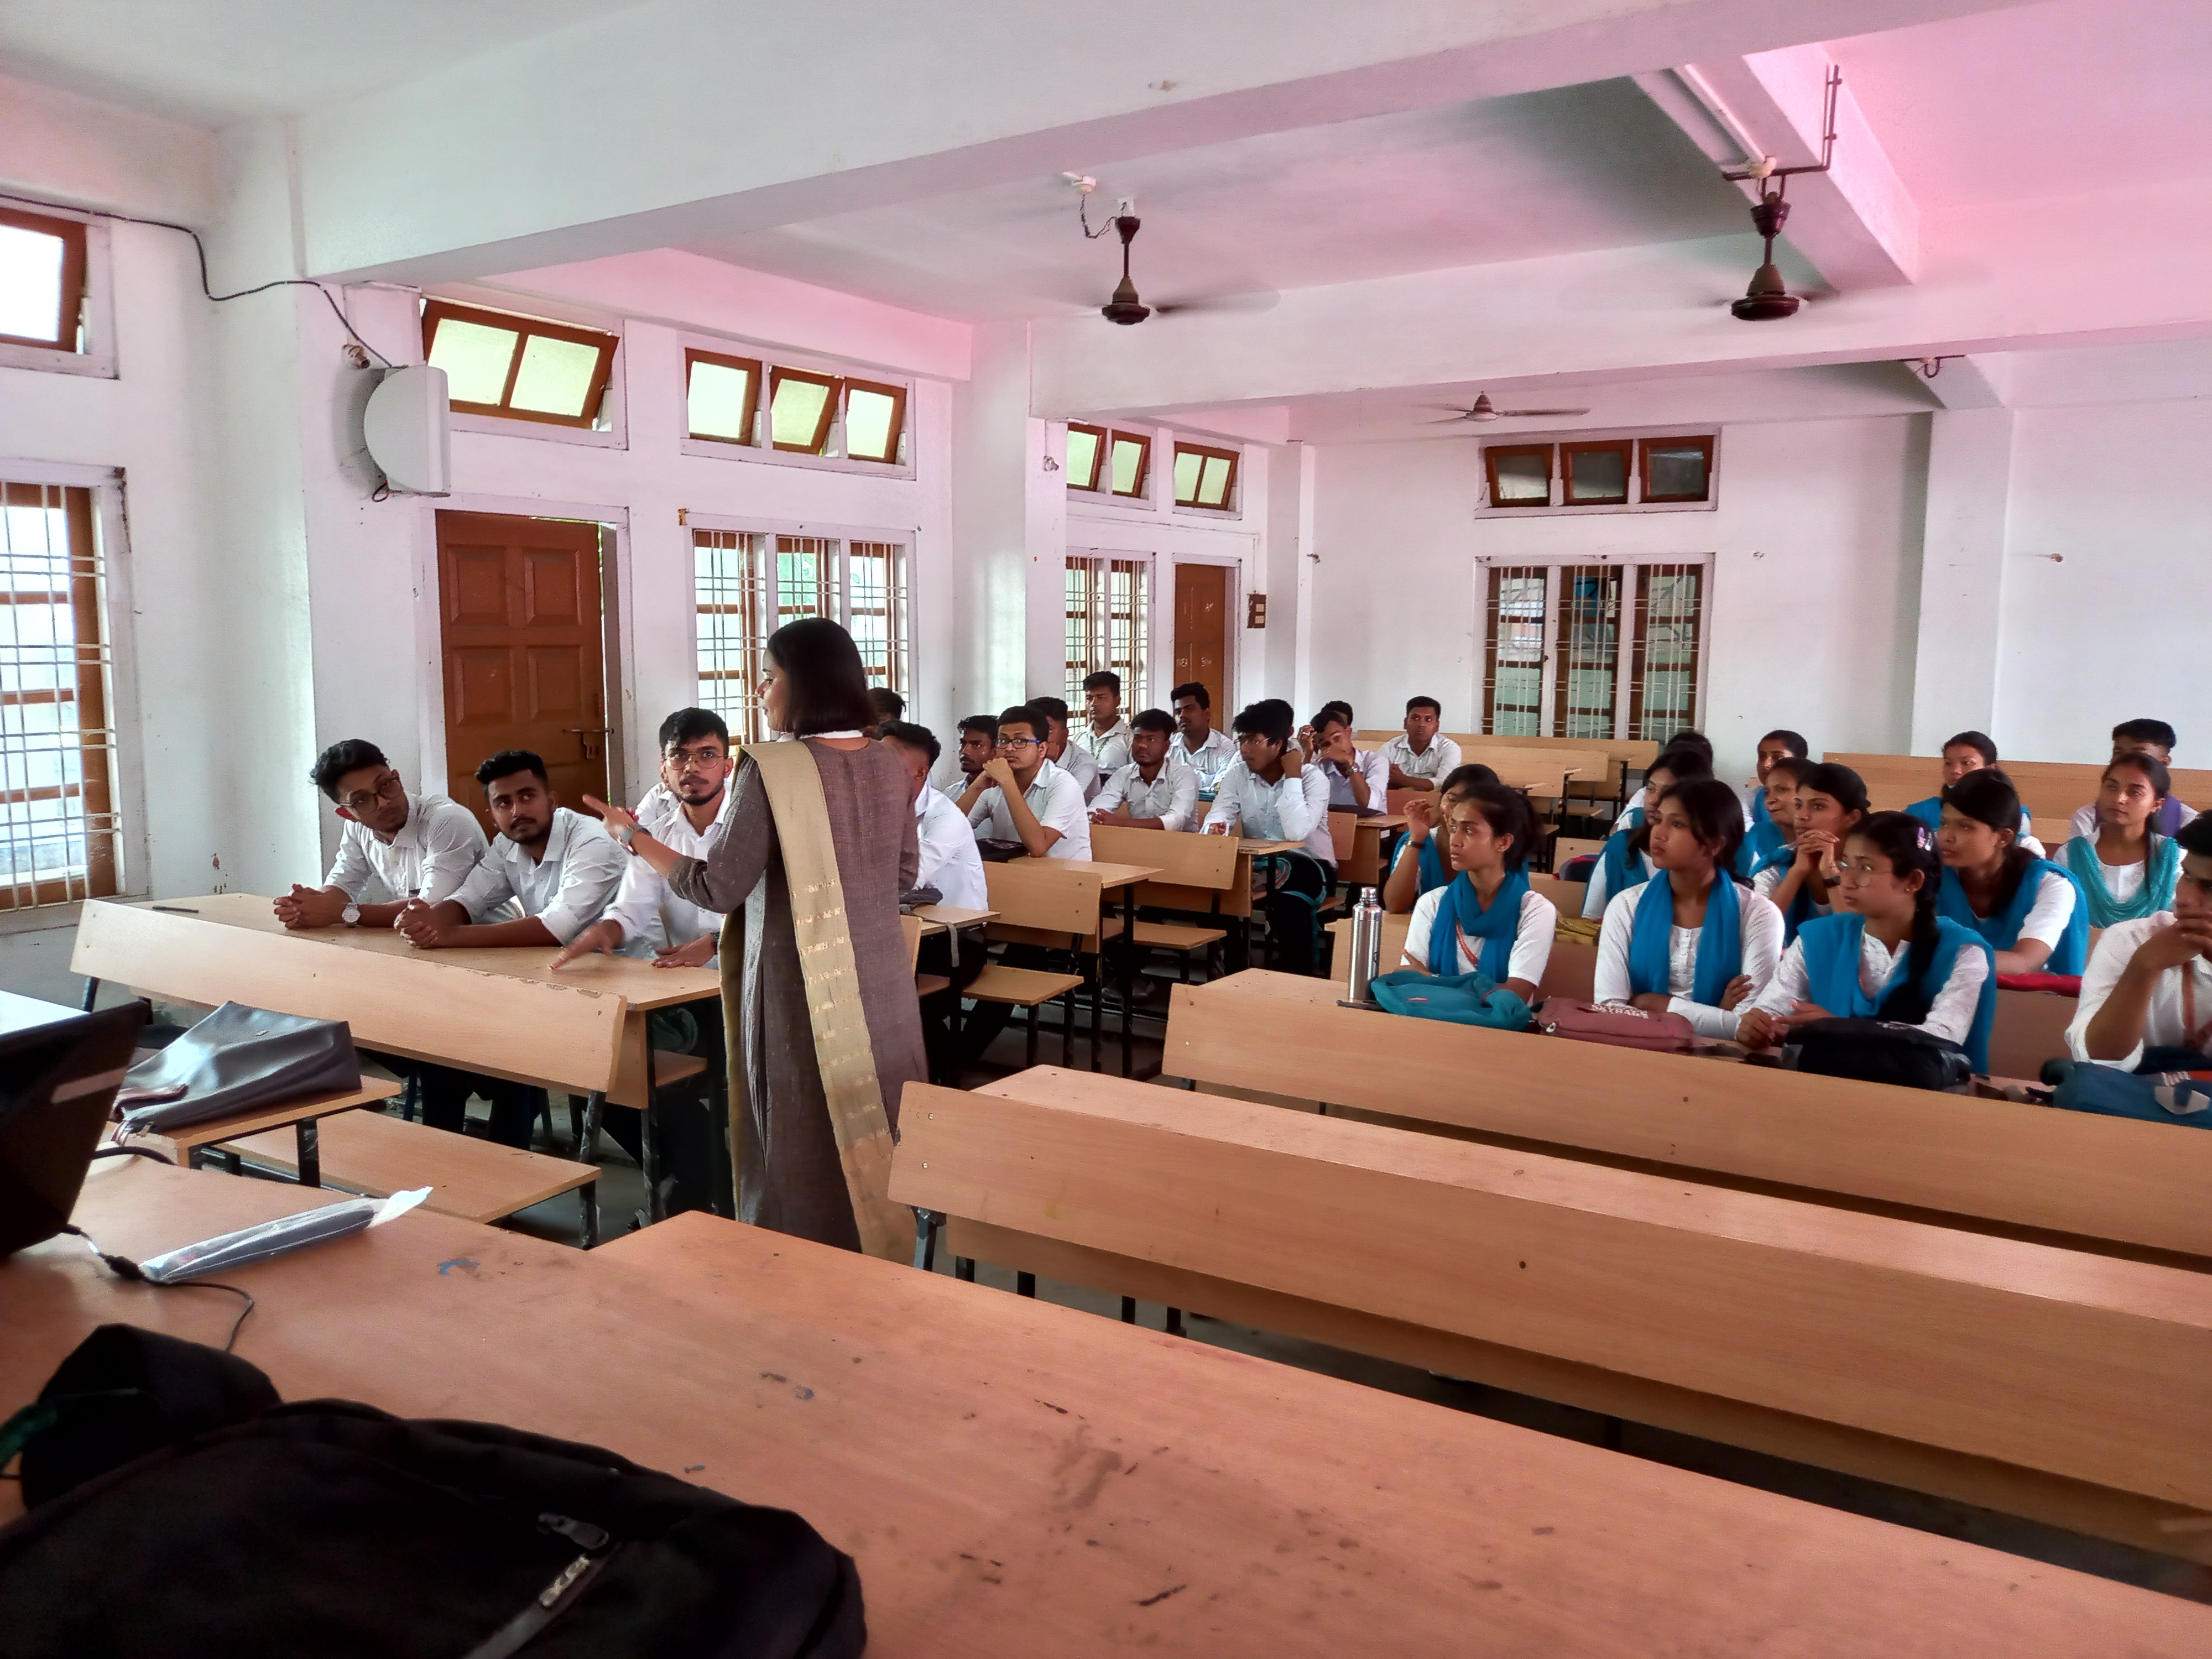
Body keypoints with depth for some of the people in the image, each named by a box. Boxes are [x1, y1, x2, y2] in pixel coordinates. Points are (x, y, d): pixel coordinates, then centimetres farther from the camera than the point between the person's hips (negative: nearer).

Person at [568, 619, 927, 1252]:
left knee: (804, 1145, 8)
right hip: (882, 984, 6)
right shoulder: (892, 766, 3)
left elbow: (721, 889, -13)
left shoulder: (770, 771, -14)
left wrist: (636, 838, -2)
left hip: (802, 986, -5)